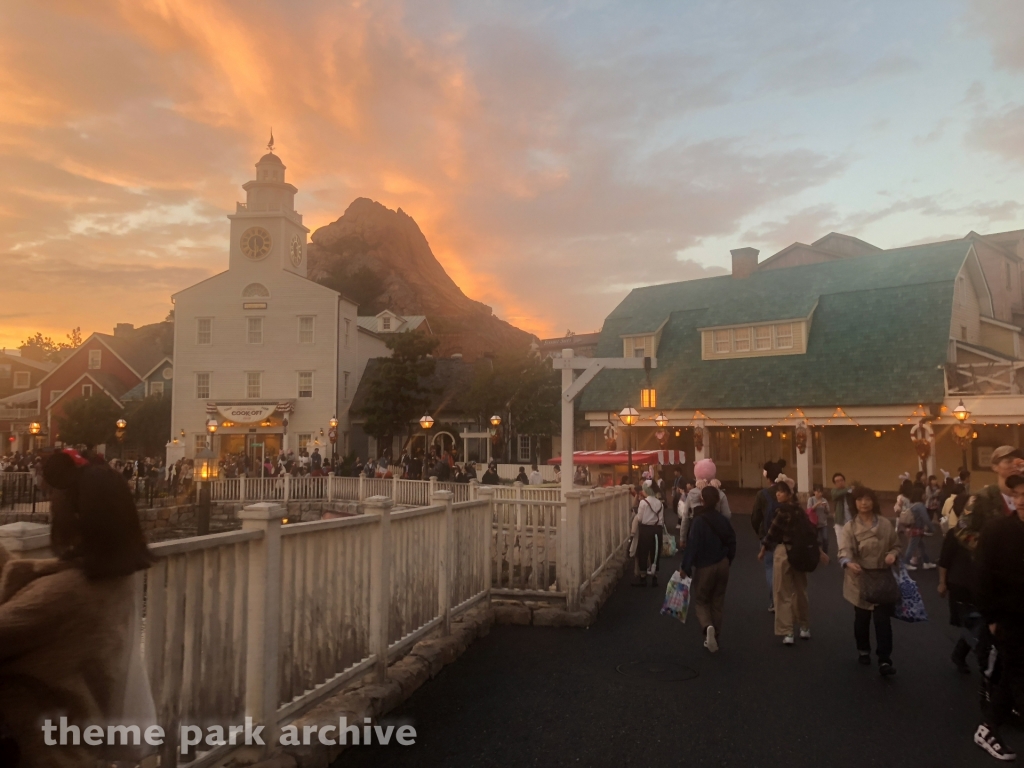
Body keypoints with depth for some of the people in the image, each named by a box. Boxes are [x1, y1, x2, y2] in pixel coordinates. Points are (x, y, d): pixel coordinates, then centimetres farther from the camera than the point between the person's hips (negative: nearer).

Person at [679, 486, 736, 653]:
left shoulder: (699, 521, -19)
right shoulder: (723, 520, -2)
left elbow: (692, 545, -20)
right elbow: (732, 541, 5)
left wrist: (684, 567, -12)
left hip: (704, 567, -4)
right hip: (722, 565, 5)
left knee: (701, 601, 10)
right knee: (717, 602, 15)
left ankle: (708, 627, -17)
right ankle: (714, 637, 20)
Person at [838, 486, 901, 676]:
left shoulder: (886, 524, 0)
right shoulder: (850, 527, -6)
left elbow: (896, 546, 10)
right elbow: (845, 550, -19)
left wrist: (893, 554, -13)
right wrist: (848, 563, -41)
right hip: (860, 579, 0)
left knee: (883, 619, -4)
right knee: (862, 618, 13)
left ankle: (885, 660, -1)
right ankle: (863, 651, 34)